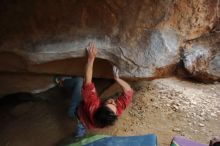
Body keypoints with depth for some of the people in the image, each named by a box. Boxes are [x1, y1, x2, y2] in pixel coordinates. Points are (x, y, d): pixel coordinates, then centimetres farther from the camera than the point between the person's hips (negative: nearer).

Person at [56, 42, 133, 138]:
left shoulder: (93, 107, -49)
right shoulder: (117, 111, -39)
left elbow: (88, 83, -46)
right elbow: (128, 91, -27)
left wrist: (91, 58, -46)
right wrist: (116, 78, -31)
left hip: (77, 111, -3)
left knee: (80, 81, -7)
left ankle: (62, 82, 26)